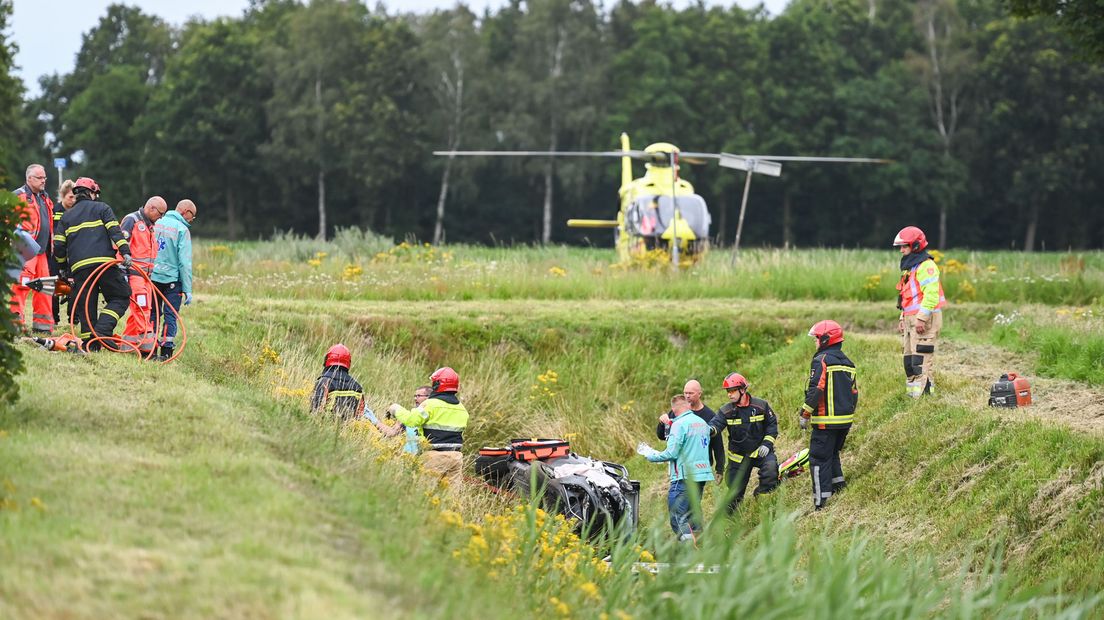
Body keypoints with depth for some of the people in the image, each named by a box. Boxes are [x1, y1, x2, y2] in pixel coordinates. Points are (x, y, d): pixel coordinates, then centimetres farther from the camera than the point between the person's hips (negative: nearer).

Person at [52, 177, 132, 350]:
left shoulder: (66, 217, 22)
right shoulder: (101, 208, 11)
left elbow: (58, 246, 17)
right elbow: (115, 231, -4)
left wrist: (63, 267, 30)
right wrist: (125, 252, -13)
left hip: (78, 267, 4)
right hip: (103, 262, -4)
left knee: (85, 309, 7)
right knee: (120, 297, 5)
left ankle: (91, 346, 1)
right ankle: (102, 330, -15)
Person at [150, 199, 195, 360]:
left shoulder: (156, 224, 7)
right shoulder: (182, 230, -9)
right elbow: (184, 261, -12)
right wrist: (187, 290, -10)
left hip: (152, 277, 5)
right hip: (172, 279, -5)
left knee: (153, 313, 14)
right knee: (170, 315, 2)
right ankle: (166, 349, -3)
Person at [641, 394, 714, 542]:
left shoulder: (679, 424, -13)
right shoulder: (702, 423, 12)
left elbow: (671, 453, -16)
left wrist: (651, 456, 0)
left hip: (684, 476, -8)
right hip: (702, 475, 8)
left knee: (678, 516, -9)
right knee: (693, 514, 17)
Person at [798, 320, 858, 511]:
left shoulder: (822, 360, -12)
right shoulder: (847, 363, 15)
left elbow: (816, 390, -18)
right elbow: (854, 392, 19)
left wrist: (805, 414, -11)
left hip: (826, 421, -8)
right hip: (846, 420, 8)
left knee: (819, 459, -6)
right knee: (832, 454, 24)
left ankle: (821, 504, -10)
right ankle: (839, 486, 22)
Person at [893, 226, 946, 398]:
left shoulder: (926, 267, -13)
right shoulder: (910, 267, 21)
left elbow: (931, 295, -22)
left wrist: (922, 318, -25)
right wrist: (903, 319, 23)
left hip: (924, 320, -10)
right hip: (911, 318, 10)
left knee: (920, 359, -13)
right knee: (909, 359, 11)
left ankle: (921, 393, -16)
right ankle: (911, 393, 14)